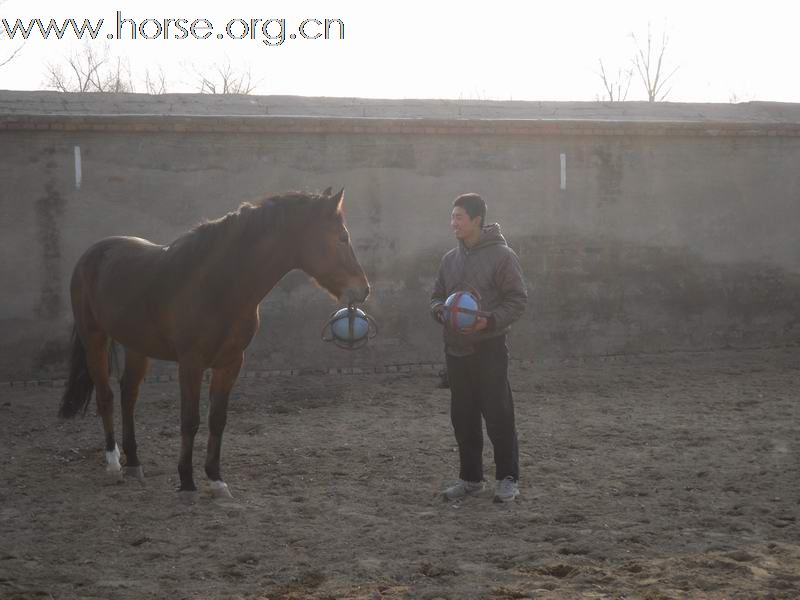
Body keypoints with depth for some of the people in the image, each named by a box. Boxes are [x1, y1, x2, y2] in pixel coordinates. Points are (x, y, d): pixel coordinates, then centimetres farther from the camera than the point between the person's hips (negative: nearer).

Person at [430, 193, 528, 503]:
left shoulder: (502, 255, -7)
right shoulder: (450, 259, 11)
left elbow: (518, 300, -9)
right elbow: (436, 296, 19)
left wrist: (489, 321, -22)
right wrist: (440, 311, -4)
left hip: (489, 348, -6)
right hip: (456, 349, 6)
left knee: (498, 416, -3)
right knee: (463, 418, 10)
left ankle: (508, 479, 6)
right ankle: (470, 477, 21)